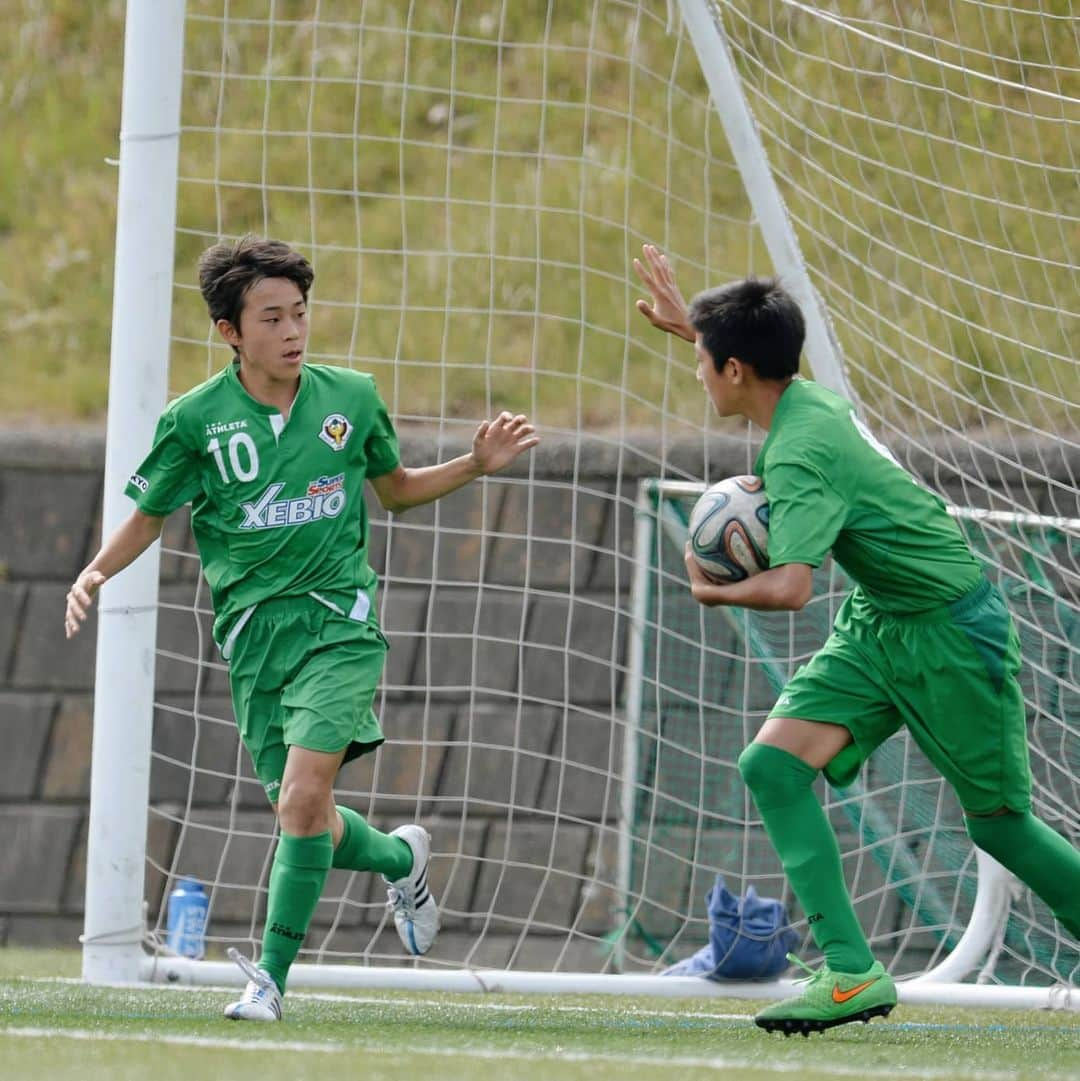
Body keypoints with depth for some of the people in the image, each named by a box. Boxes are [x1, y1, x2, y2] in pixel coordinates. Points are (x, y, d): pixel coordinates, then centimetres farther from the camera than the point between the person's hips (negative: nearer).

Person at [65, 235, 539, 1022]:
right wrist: (95, 574, -9)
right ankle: (399, 857, 38)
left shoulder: (351, 397, 3)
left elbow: (396, 489, 21)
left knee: (303, 798, -19)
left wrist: (477, 465, 8)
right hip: (253, 630, 1)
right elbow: (148, 518, 8)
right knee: (303, 816, 4)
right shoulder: (196, 420, -2)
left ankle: (273, 974, -11)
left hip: (337, 617, -1)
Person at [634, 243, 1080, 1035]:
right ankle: (853, 973, -12)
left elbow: (790, 589, -36)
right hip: (879, 627, 9)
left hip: (950, 631, -9)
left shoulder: (800, 456, -26)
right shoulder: (811, 398, 0)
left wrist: (713, 590, -18)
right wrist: (695, 324, 32)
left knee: (999, 823, 3)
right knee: (772, 765, -8)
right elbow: (765, 359, 28)